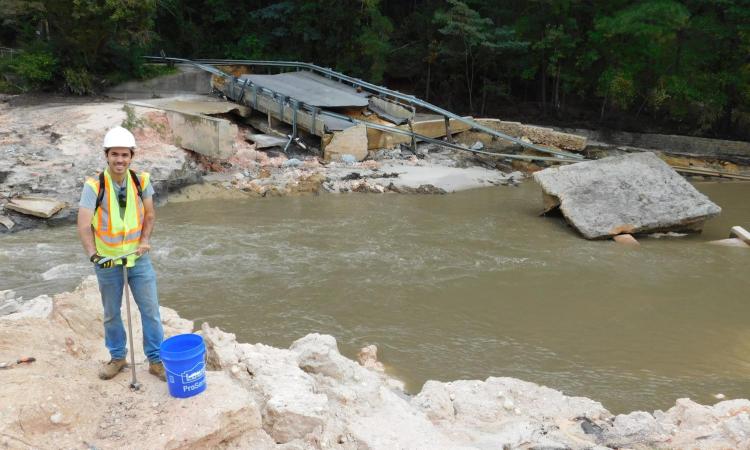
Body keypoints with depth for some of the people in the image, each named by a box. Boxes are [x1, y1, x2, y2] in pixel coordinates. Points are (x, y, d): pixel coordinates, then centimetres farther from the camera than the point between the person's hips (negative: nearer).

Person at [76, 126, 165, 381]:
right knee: (111, 313, 15)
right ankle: (117, 356, 36)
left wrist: (144, 240, -13)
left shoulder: (141, 181, -7)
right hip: (107, 261, -1)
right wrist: (93, 254, -32)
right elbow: (84, 225, -19)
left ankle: (156, 359, 19)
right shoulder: (94, 186, -15)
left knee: (151, 310, 4)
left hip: (138, 257, 1)